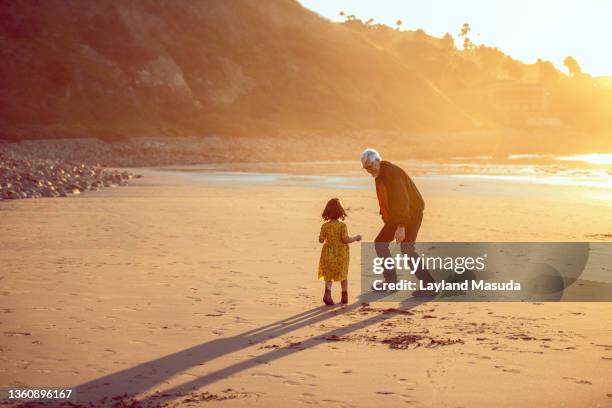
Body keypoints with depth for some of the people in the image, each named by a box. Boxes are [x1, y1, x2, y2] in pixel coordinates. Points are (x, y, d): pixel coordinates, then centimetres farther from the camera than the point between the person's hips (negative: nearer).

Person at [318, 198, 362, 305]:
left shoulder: (325, 226, -5)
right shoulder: (342, 225, -14)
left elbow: (321, 240, -3)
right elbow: (346, 239, -18)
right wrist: (356, 238, -3)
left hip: (329, 253, 2)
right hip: (341, 253, -2)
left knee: (329, 275, 10)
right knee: (343, 275, 13)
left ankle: (327, 293, -11)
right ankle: (344, 296, 19)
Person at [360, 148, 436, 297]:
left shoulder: (391, 173, -23)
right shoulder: (379, 174, 8)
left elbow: (401, 200, -30)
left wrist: (401, 226, -34)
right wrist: (386, 220, 19)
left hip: (411, 214, -10)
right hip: (396, 216, 10)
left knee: (406, 249, -23)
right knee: (380, 243, 13)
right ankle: (391, 281, 21)